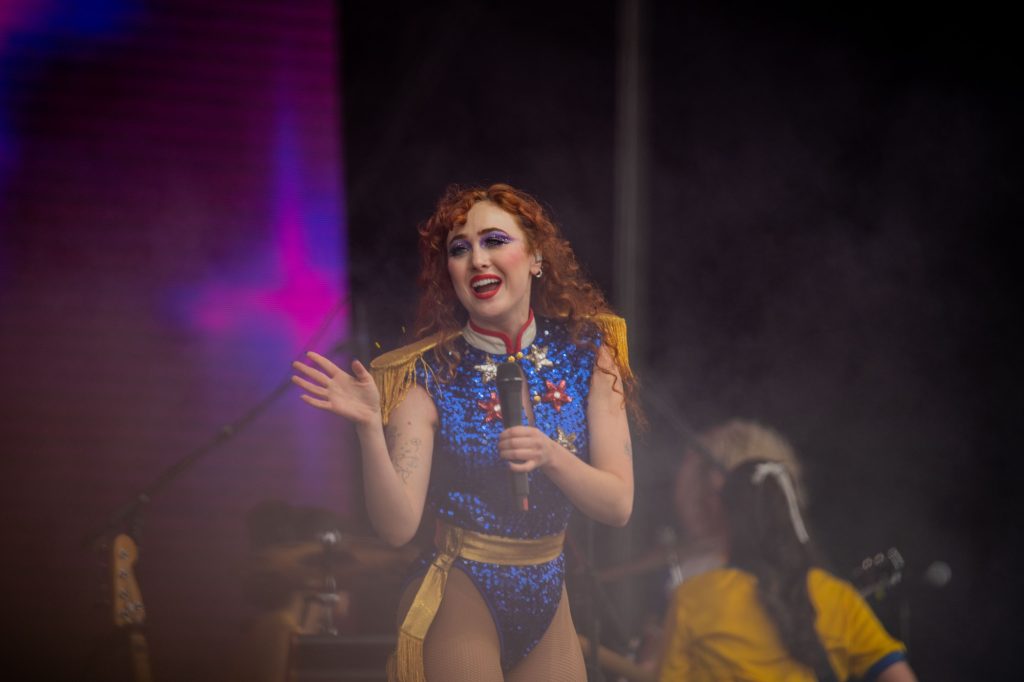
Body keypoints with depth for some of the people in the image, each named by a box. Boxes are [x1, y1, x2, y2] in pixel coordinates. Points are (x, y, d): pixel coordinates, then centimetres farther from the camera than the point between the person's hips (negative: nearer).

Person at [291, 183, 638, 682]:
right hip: (459, 601, -3)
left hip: (548, 602, 3)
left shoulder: (587, 354, -3)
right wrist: (369, 427, -32)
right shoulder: (429, 373, -10)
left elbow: (618, 505, -7)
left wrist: (550, 456, -24)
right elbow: (398, 526, -18)